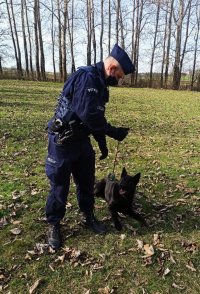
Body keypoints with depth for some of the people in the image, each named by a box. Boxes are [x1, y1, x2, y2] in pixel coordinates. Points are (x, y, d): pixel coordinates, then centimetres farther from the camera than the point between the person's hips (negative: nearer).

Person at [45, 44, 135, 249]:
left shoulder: (99, 83, 10)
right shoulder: (86, 77, -21)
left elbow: (96, 116, 16)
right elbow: (88, 114, -29)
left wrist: (102, 143, 16)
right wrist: (113, 132, -18)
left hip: (81, 140, 9)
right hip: (62, 142, -9)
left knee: (87, 182, 17)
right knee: (60, 186, 5)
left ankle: (89, 217, 36)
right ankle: (53, 225, 25)